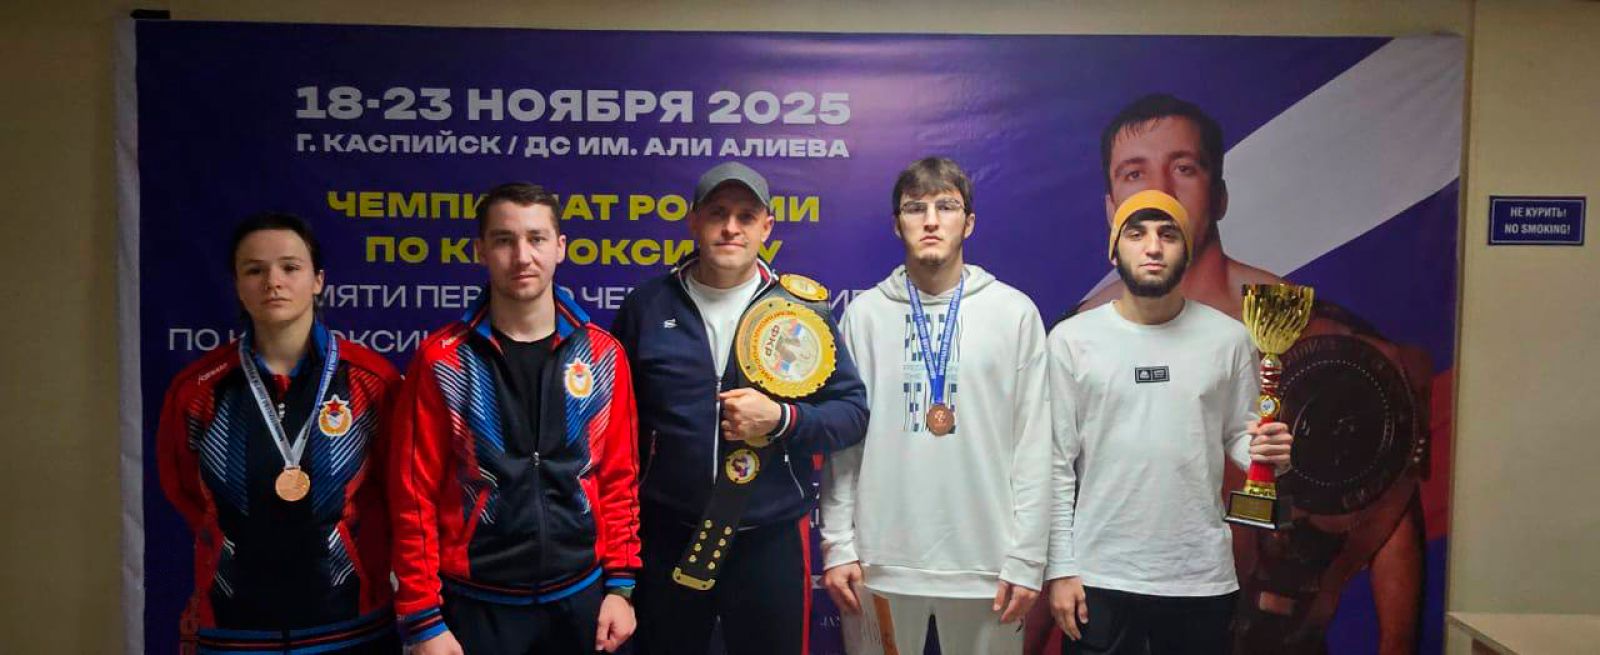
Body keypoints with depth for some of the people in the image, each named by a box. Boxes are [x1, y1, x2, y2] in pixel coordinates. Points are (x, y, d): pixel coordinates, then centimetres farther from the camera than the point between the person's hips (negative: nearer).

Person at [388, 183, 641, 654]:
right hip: (476, 603, -1)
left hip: (580, 597, 2)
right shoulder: (441, 360, -7)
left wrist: (620, 585, 0)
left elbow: (618, 479, 3)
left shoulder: (602, 355, -1)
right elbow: (414, 496, -6)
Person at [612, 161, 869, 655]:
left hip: (773, 537, -1)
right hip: (667, 536, 1)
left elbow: (852, 411, -1)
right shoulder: (647, 305, 1)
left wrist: (781, 420, -18)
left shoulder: (801, 307, -1)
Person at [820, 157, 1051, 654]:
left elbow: (1033, 443, -1)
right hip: (882, 557, 1)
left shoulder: (1015, 312, 1)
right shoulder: (864, 314, 4)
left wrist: (1026, 557, -4)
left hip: (984, 560, 0)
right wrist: (837, 543, -1)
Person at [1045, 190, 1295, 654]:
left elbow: (1240, 436, 8)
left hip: (1201, 577, 2)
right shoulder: (1072, 338, -3)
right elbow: (1057, 464, -3)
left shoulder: (1228, 338, 2)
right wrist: (1061, 567, -5)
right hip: (1100, 576, -1)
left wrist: (1267, 452, -15)